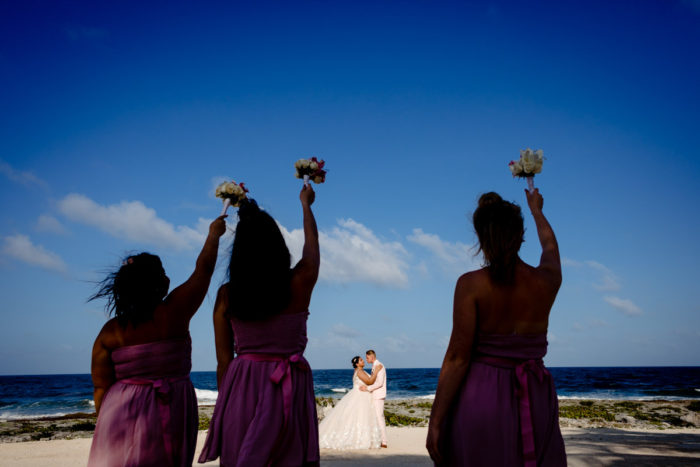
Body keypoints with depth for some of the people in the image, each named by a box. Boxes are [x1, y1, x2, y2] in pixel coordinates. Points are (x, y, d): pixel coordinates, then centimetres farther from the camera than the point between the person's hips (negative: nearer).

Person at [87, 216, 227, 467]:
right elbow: (204, 267, 1)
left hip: (121, 417, 2)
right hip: (169, 413, -2)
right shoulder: (174, 312, -10)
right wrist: (213, 234, 16)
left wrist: (106, 425, 12)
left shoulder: (110, 331, -3)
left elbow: (101, 388, 0)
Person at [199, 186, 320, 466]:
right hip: (288, 390, -2)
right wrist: (306, 203, 33)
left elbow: (223, 360, 3)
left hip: (241, 390, 2)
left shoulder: (226, 295, -2)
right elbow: (312, 243, 15)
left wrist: (225, 405, 15)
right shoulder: (300, 283, -6)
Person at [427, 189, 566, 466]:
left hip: (480, 399, -3)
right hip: (534, 401, 4)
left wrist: (435, 422, -9)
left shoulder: (471, 284, -12)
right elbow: (550, 247, 25)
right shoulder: (547, 282, -1)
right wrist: (536, 210, 43)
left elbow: (457, 358, -14)